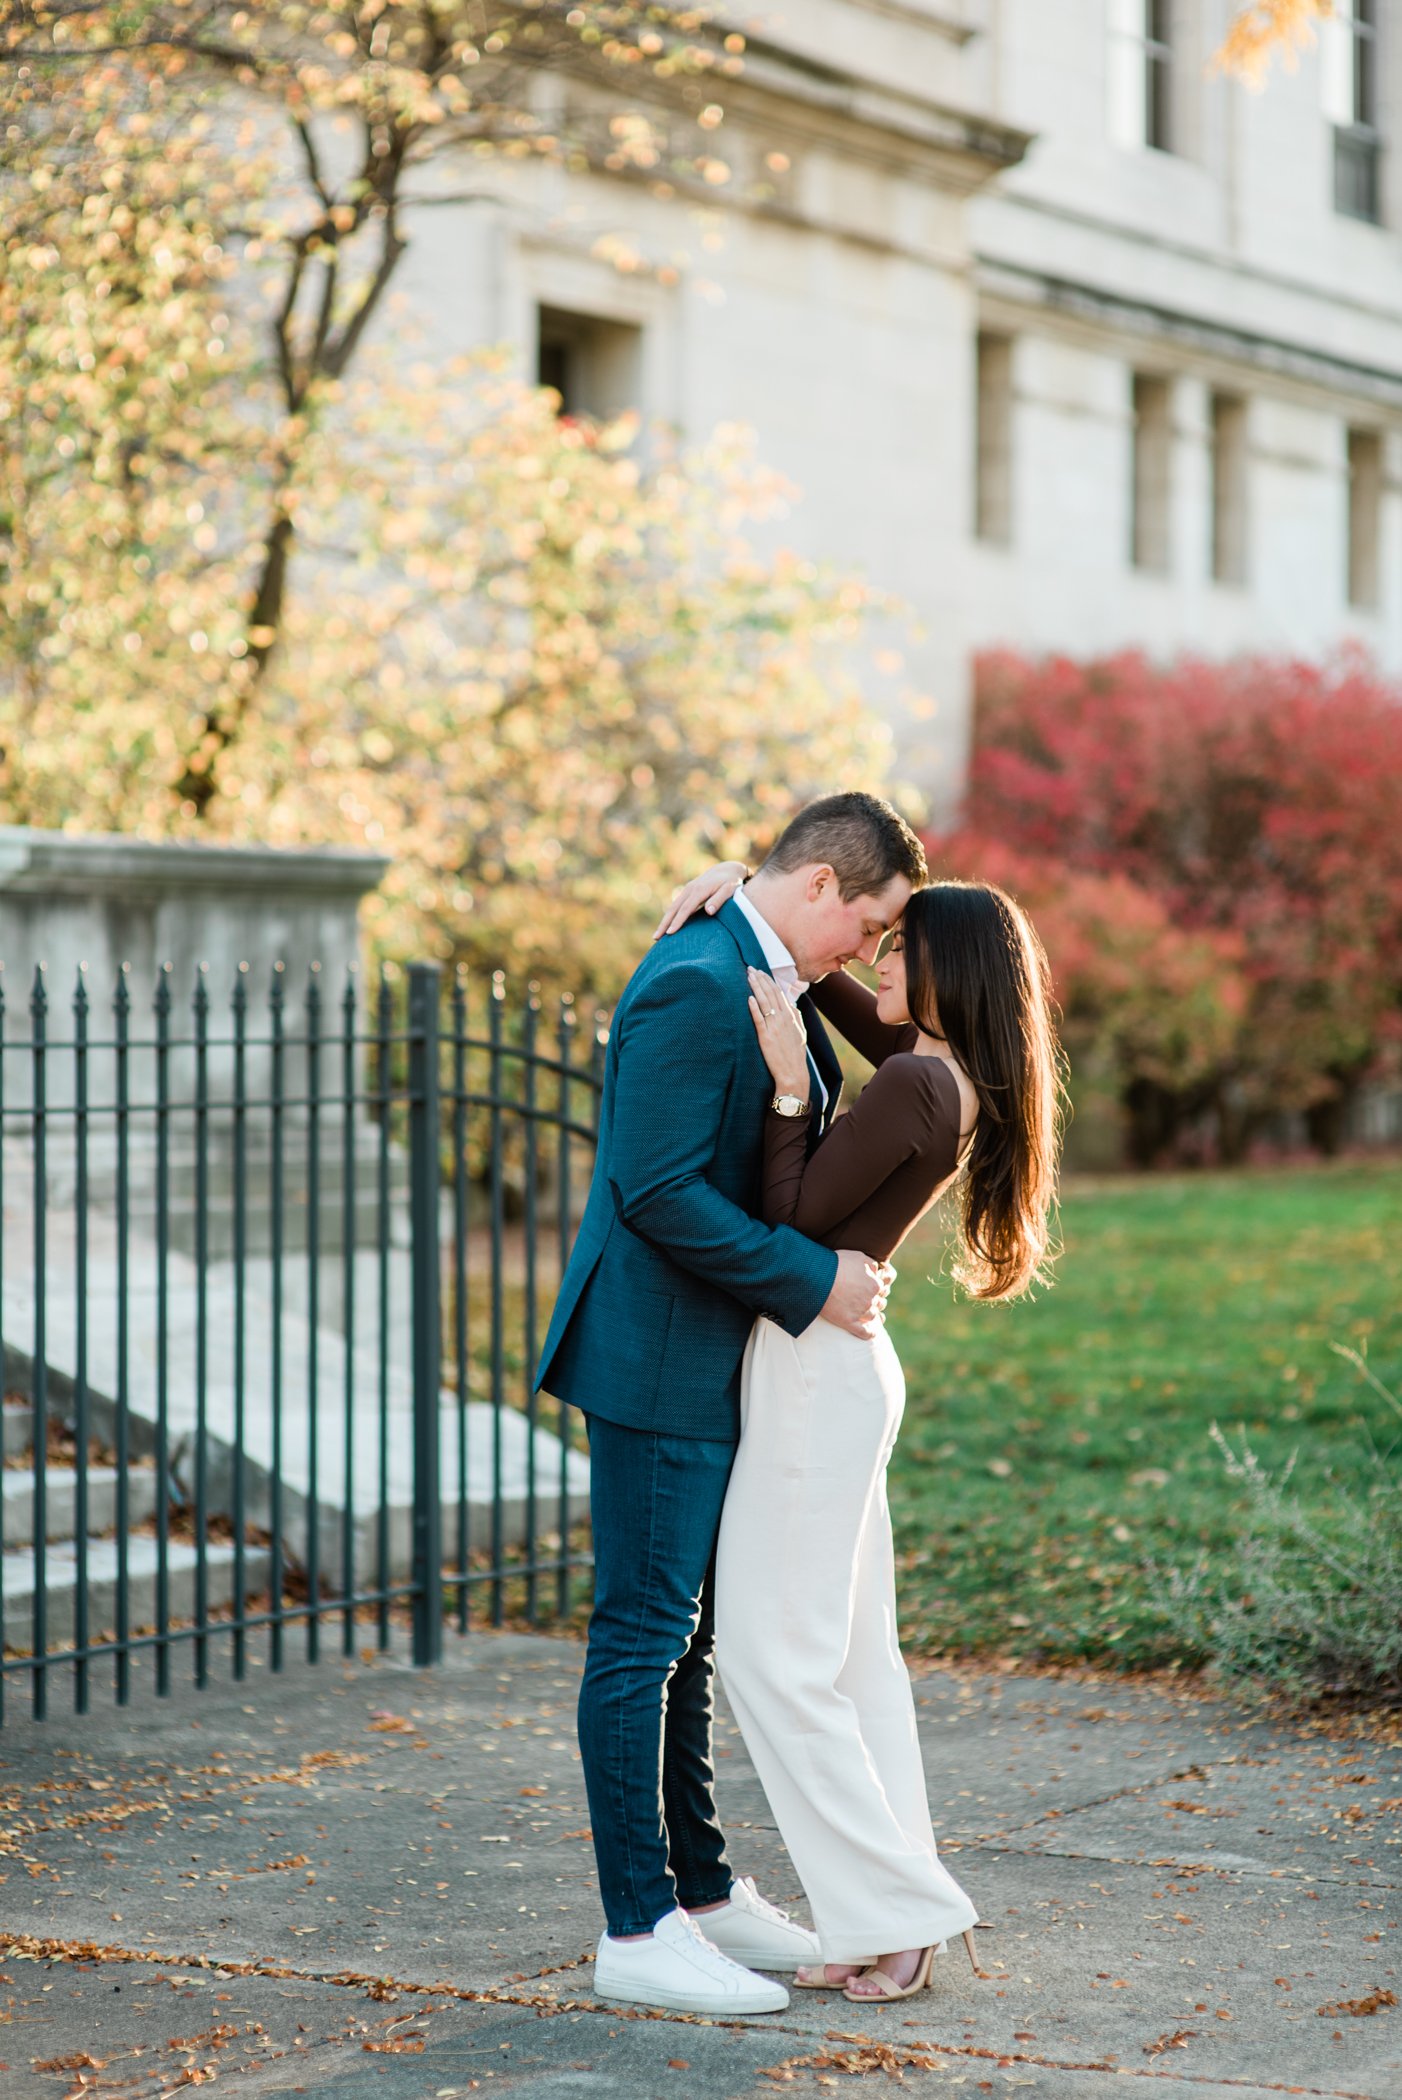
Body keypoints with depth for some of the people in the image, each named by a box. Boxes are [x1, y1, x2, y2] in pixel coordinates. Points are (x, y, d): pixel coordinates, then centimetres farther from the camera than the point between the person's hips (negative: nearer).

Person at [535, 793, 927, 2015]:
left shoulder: (771, 980, 12)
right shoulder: (695, 987, -20)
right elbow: (659, 1192, -25)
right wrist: (816, 1282, -20)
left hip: (713, 1361, 10)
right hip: (657, 1361, -10)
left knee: (684, 1634, 16)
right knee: (644, 1633, -4)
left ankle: (704, 1891, 25)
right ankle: (638, 1930, 1)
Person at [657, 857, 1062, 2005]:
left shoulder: (913, 1085, -18)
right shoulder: (947, 1075, 10)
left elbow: (792, 1220, -15)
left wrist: (788, 1083, -17)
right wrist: (745, 879, 5)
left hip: (815, 1366, -10)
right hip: (843, 1363, 10)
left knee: (775, 1653, -5)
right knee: (854, 1653, 10)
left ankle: (891, 1911, -3)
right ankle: (890, 1923, 12)